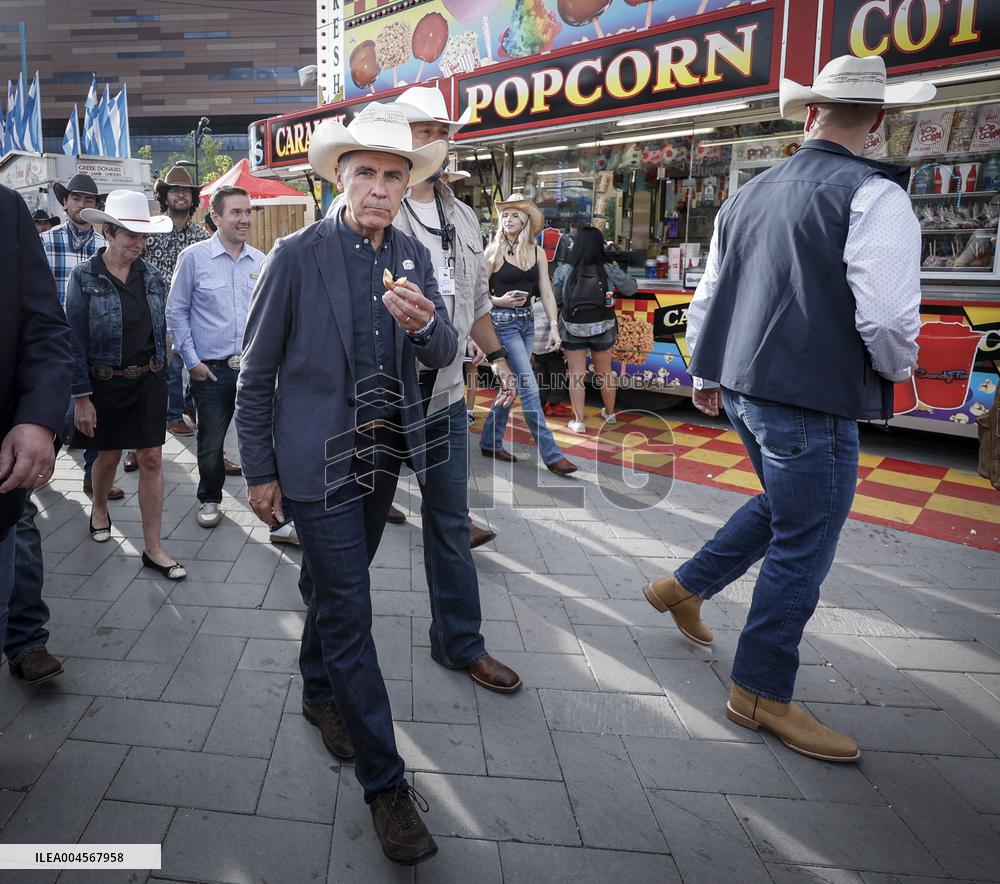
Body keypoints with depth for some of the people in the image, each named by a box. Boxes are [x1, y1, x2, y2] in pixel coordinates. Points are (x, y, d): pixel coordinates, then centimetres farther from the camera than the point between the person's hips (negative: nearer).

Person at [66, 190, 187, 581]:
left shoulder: (152, 277, 2)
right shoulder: (84, 277, -9)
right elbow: (76, 340, -9)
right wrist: (81, 397, -11)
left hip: (147, 380, 2)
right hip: (105, 382, -2)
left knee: (151, 459, -1)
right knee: (108, 455, 15)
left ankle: (153, 548, 6)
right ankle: (99, 507, 48)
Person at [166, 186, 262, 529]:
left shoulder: (260, 260, 6)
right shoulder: (194, 257, -4)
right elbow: (176, 312, 0)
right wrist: (192, 361, -4)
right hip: (212, 370, -2)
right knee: (211, 441, 7)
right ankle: (209, 499, 28)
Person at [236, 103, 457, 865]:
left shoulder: (413, 257, 4)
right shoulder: (298, 255, -10)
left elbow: (444, 356, 0)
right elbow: (257, 372, -6)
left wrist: (424, 323, -23)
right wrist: (260, 471, -5)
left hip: (383, 453, 5)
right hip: (317, 458, -5)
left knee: (331, 587, 23)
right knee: (349, 613, -1)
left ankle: (319, 692, 48)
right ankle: (386, 782, 11)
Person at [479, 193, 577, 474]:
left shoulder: (537, 252, 7)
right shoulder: (493, 251, -5)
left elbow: (546, 293, 4)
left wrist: (554, 326, -3)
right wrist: (499, 301, -20)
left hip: (527, 321, 6)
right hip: (503, 321, -5)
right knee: (529, 386, -10)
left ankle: (491, 443, 25)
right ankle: (550, 454, -8)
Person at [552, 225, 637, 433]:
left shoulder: (563, 272, -14)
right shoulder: (609, 270, -10)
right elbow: (631, 288, 3)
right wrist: (619, 273, 19)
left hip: (572, 330, -2)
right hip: (602, 330, 2)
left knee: (576, 375, 7)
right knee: (605, 373, 19)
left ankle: (579, 421, 9)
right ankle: (610, 413, 37)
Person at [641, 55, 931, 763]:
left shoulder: (749, 196, 10)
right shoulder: (874, 197, -12)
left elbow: (707, 297, 14)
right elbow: (887, 319, -19)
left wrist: (706, 374, 25)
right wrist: (899, 368, 3)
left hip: (745, 387, 8)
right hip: (813, 400, -8)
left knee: (784, 505, 28)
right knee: (802, 547, 6)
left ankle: (684, 587, 36)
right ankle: (761, 694, 20)